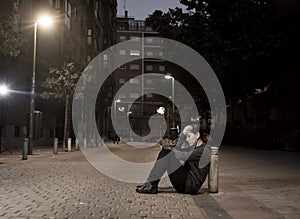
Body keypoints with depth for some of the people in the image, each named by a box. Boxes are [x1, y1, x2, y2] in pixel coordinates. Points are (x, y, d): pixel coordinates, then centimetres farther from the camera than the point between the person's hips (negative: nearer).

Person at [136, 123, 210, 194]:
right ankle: (152, 185, -5)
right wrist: (183, 134, 0)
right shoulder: (193, 148, 20)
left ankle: (151, 185, -15)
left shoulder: (204, 150, -9)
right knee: (165, 151, 3)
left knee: (168, 155, -18)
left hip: (191, 186, -9)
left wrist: (170, 150, -5)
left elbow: (183, 156, -20)